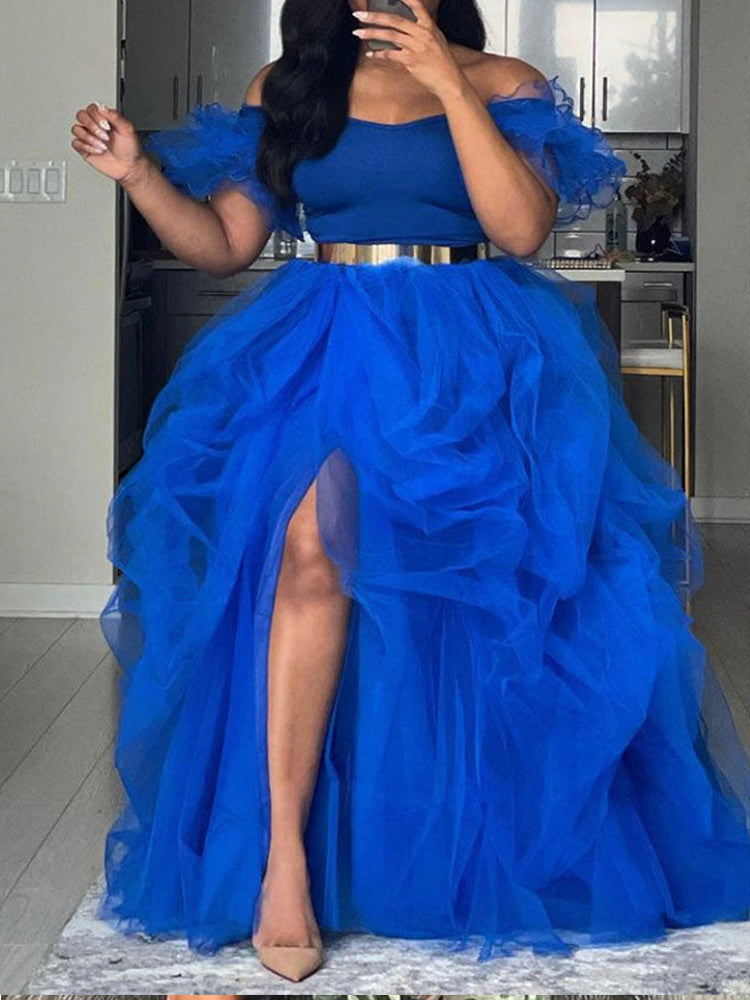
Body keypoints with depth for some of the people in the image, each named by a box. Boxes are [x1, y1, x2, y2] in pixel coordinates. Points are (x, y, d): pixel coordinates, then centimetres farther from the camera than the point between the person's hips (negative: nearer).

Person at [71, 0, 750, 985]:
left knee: (477, 587, -10)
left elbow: (523, 228, -9)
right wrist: (139, 173, -2)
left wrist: (447, 84, -12)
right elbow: (223, 243, 14)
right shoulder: (285, 91, 14)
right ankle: (283, 854, -29)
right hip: (325, 350, 0)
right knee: (313, 547, -27)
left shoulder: (503, 84, 7)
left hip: (470, 359, 0)